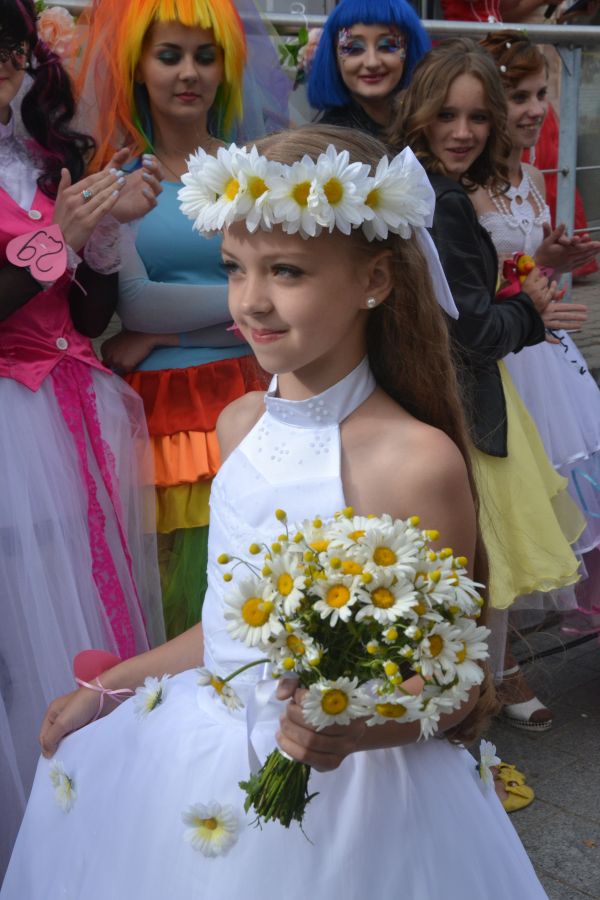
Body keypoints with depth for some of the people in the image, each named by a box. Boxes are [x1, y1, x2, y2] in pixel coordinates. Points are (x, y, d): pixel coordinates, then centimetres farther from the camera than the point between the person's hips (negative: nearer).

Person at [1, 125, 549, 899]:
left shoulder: (414, 460, -21)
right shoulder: (241, 425, -1)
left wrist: (357, 728, -30)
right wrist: (109, 686, 15)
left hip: (344, 790, -6)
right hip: (197, 759, 6)